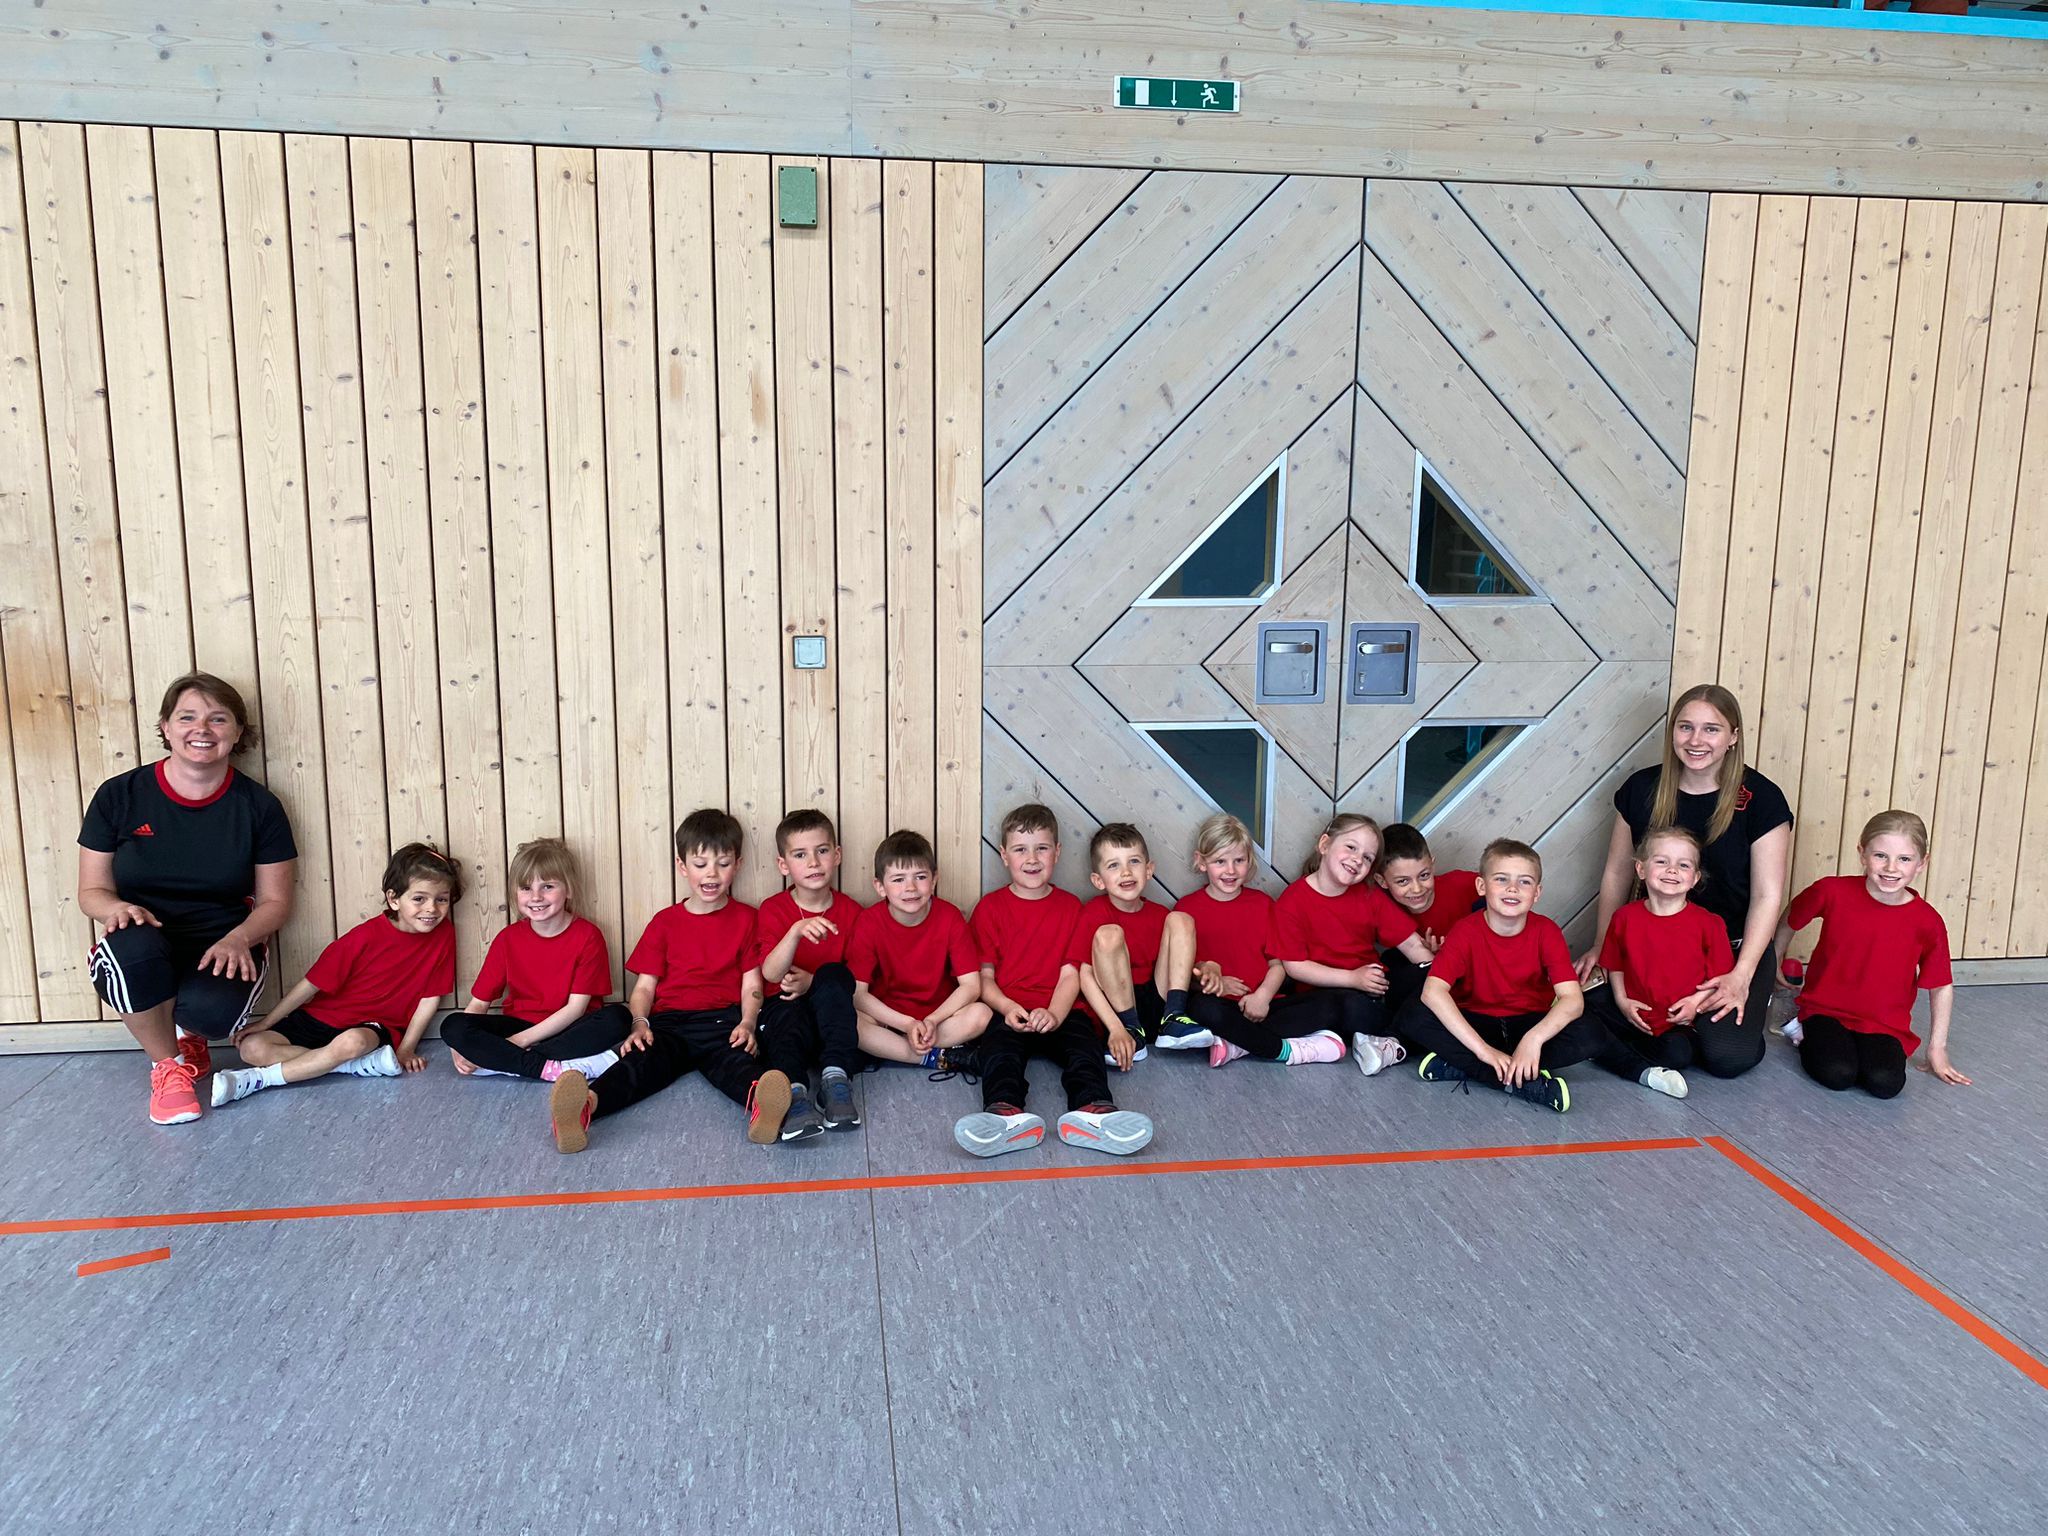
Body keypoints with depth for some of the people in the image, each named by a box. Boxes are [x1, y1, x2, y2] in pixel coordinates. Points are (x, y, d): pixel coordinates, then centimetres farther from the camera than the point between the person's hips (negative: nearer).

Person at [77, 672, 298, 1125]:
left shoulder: (258, 806, -2)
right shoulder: (119, 796, -2)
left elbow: (275, 901, 2)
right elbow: (92, 891, 4)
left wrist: (239, 938, -18)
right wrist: (117, 909, -20)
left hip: (223, 949, 0)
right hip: (145, 952, 0)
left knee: (213, 1009, -34)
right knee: (135, 945, -37)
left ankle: (187, 1033, 10)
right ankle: (168, 1066, -9)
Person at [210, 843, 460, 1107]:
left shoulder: (443, 935, -10)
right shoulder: (367, 935, -14)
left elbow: (431, 997, -3)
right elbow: (312, 984, -7)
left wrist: (405, 1049, -5)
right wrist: (265, 1024, -3)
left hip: (374, 1027, -1)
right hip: (321, 1016, 2)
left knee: (351, 1042, -37)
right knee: (252, 1048, -19)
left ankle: (254, 1080, -23)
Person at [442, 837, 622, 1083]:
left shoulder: (588, 935, -8)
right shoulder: (508, 938, 0)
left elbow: (576, 1007, -13)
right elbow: (479, 1002, 0)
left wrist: (521, 1040, -19)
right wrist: (462, 1046, -20)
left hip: (568, 1029, -3)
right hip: (517, 1027, 3)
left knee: (616, 1021, -33)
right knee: (452, 1025, -22)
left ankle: (504, 1061, -29)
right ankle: (552, 1069, -33)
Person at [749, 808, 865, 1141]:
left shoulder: (850, 911, 4)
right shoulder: (773, 909, 0)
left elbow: (856, 979, 4)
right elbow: (771, 973, -16)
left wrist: (814, 983, -16)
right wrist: (797, 931, -35)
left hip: (831, 1012, 1)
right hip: (786, 1006, -1)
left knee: (833, 974, -31)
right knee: (787, 1019, -36)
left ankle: (836, 1079, -40)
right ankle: (794, 1092, -61)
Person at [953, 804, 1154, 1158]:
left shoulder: (1070, 906, 15)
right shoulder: (990, 907, 12)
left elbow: (1071, 974, 5)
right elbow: (984, 975, 5)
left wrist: (1053, 1015, -15)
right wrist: (1007, 1008, -16)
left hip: (1058, 1013, 2)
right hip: (1008, 1012, -1)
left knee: (1084, 1042, -30)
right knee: (999, 1045, -33)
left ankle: (1091, 1109, -56)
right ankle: (1006, 1112, -61)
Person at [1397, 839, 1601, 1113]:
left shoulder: (1546, 932, -11)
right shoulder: (1465, 933, -15)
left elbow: (1572, 998, -21)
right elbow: (1433, 991, -28)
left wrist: (1534, 1038, -39)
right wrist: (1482, 1049, -36)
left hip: (1531, 1024, 1)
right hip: (1476, 1023, -1)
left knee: (1590, 1036, -27)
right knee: (1414, 1018, -28)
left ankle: (1459, 1067, -27)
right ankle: (1528, 1083, -29)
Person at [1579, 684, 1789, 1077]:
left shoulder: (1760, 799, -10)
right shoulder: (1642, 789, -2)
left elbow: (1767, 895, -9)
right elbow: (1617, 873, 7)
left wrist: (1741, 975, -18)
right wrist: (1601, 948, 3)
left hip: (1734, 947, -2)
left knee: (1727, 1056, -23)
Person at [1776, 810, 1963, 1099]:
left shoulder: (1928, 922, -9)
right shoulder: (1833, 891, -13)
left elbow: (1941, 987, 4)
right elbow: (1790, 920, 8)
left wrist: (1937, 1048, 7)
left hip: (1885, 1026, 1)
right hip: (1825, 1010, -1)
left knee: (1886, 1083, -25)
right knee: (1837, 1074, -27)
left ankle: (1861, 1049, 6)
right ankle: (1808, 1036, 5)